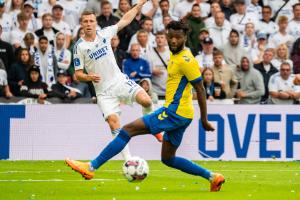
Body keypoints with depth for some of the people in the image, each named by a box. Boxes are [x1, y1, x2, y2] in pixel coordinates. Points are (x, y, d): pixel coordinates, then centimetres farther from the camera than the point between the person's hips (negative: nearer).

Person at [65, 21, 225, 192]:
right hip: (181, 115, 10)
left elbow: (201, 90, -14)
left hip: (175, 112, -10)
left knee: (128, 130, -12)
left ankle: (91, 167, -13)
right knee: (168, 159, 18)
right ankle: (212, 177, 19)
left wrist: (204, 120, -12)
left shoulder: (186, 60, -15)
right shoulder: (175, 55, 14)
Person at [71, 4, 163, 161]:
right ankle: (128, 159, -14)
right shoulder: (79, 47, -5)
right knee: (113, 121, -19)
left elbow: (125, 20, 14)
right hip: (103, 91, -2)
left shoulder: (104, 34, 3)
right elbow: (78, 74, -4)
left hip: (120, 81, 2)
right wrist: (89, 77, -24)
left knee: (146, 101, -21)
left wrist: (139, 5, 14)